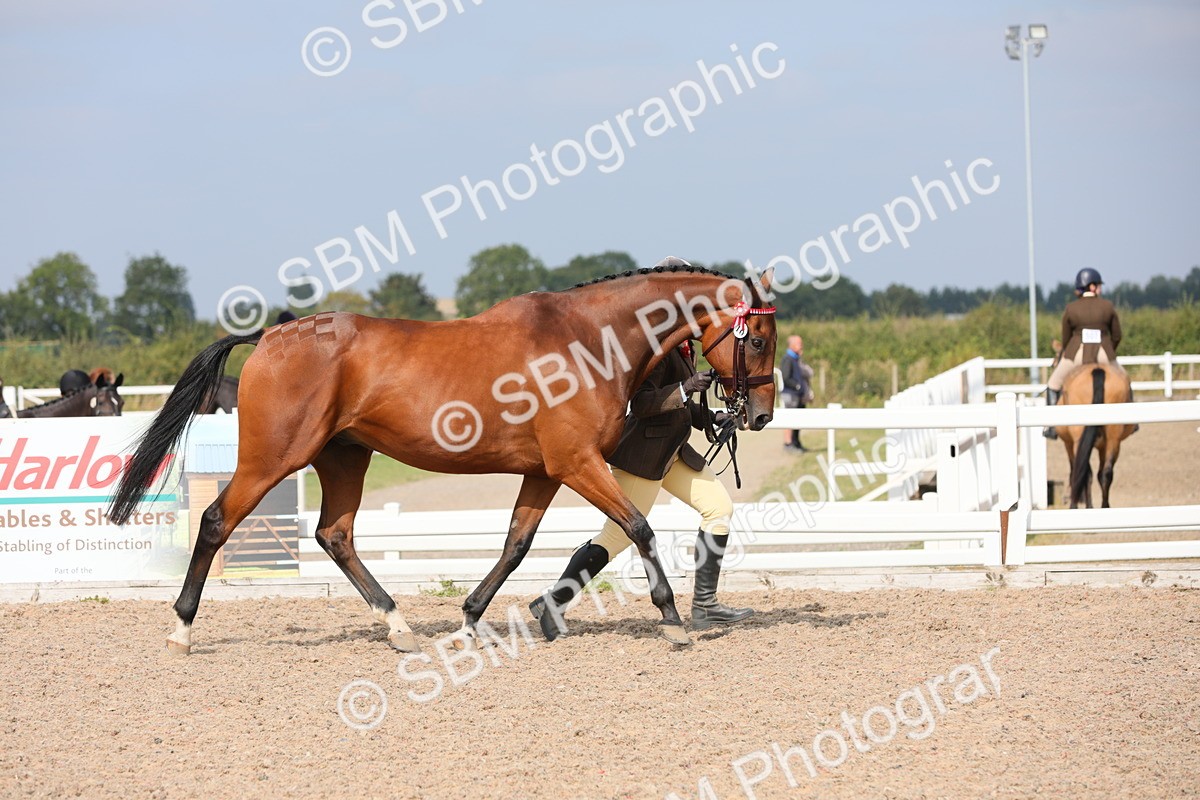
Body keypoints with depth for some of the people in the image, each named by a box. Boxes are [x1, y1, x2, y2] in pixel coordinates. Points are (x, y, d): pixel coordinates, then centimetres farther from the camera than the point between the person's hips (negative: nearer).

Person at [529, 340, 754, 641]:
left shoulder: (683, 347, 10)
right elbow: (641, 404, -28)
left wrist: (711, 418, 9)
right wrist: (686, 388, -32)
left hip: (673, 451, 10)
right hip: (643, 454, -10)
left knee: (720, 507, 6)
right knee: (620, 535, -9)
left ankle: (704, 605, 9)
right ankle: (552, 604, -1)